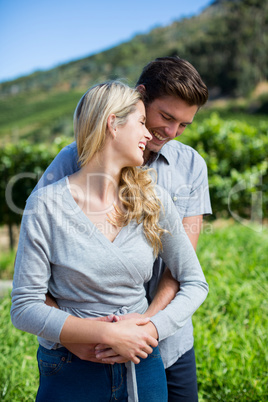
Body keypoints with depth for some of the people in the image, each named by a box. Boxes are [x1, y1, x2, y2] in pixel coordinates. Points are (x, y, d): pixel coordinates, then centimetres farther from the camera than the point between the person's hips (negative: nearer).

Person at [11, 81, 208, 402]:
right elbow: (24, 308, -13)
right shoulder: (46, 205, -14)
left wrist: (152, 328, -15)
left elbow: (195, 283, 1)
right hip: (70, 374, -3)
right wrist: (108, 333, -21)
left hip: (142, 367, 3)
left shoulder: (153, 201, -4)